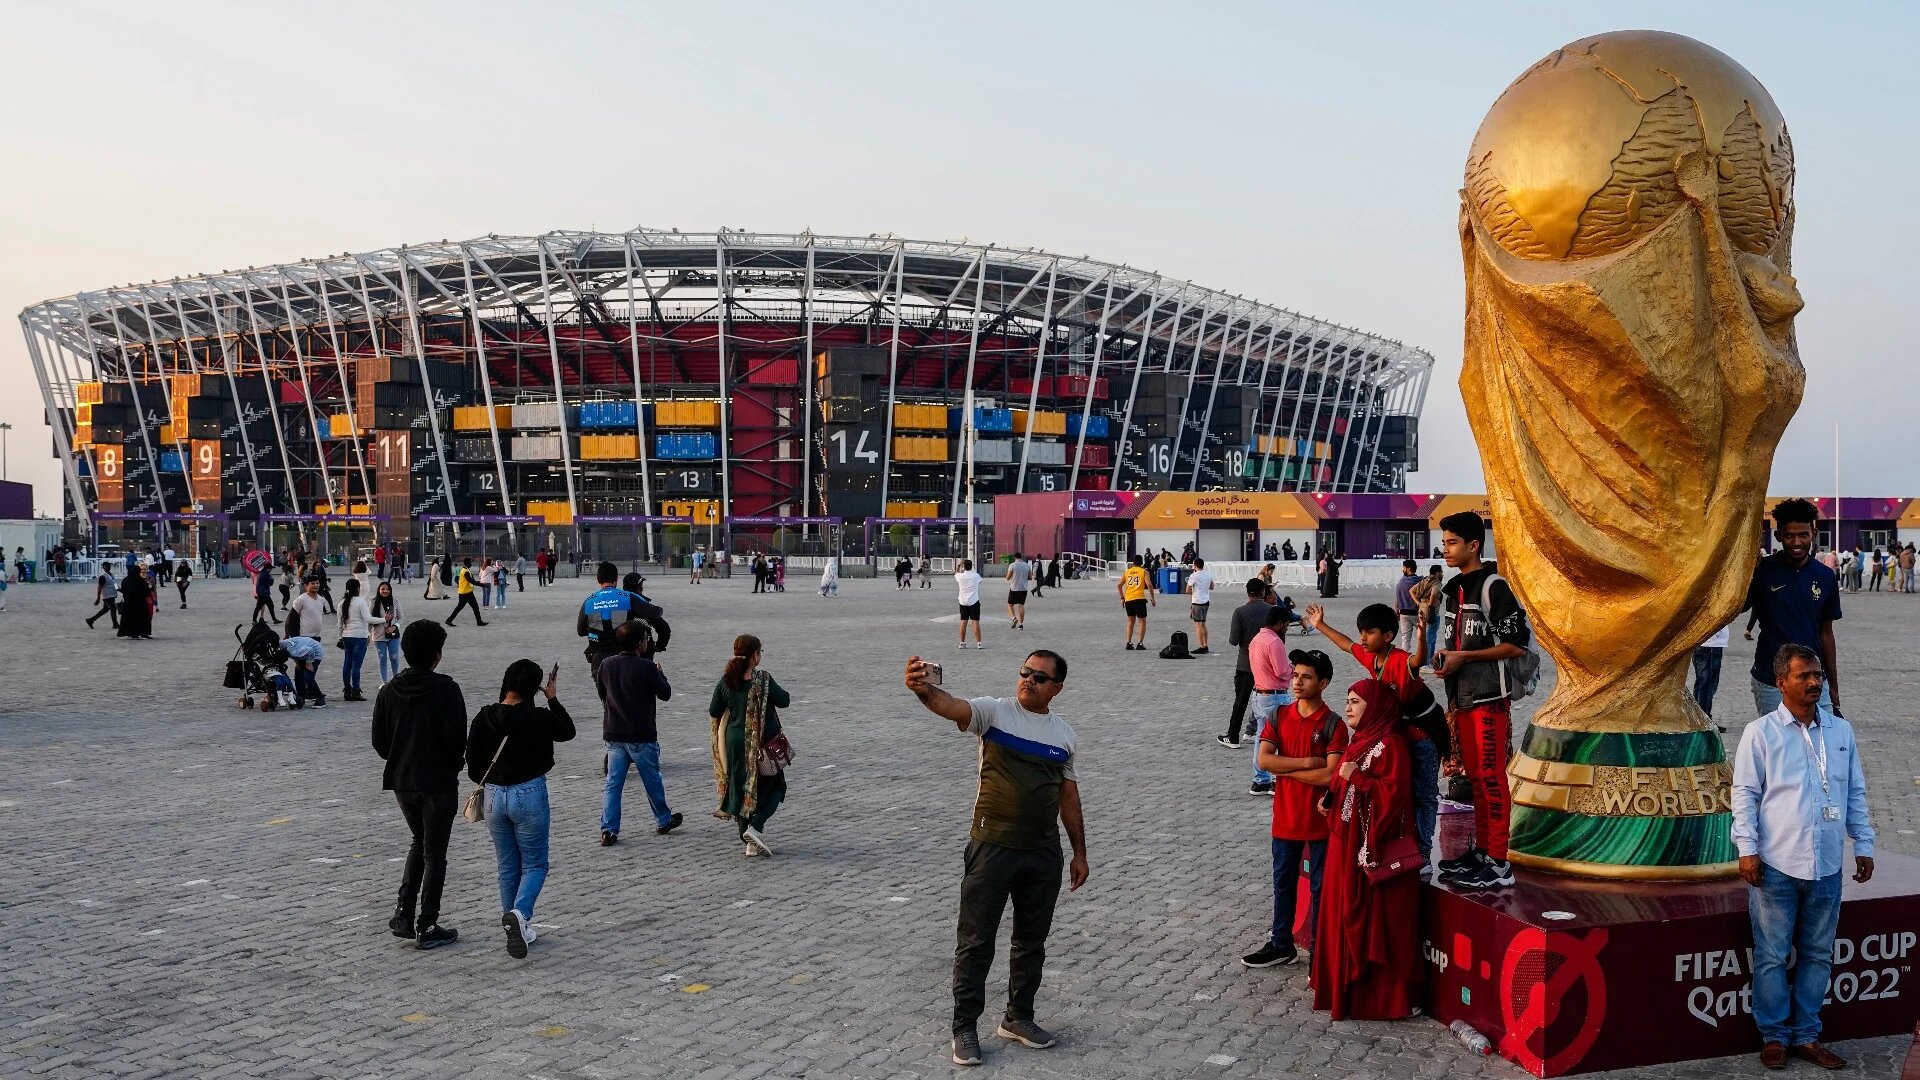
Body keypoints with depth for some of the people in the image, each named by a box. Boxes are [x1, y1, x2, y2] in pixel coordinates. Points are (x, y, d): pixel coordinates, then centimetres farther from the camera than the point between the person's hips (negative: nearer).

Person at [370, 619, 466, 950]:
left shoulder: (389, 691, 0)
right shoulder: (446, 689, -15)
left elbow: (379, 741, 2)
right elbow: (456, 739, -19)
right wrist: (452, 763, 1)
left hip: (401, 782, 5)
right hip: (439, 783, -5)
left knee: (419, 842, 24)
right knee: (434, 853, 6)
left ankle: (403, 913, 15)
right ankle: (427, 928, 8)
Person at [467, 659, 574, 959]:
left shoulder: (484, 718, -5)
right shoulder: (539, 718, -14)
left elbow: (473, 766, 1)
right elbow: (567, 731, 7)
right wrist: (553, 698, 14)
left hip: (494, 797, 4)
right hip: (530, 795, -4)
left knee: (508, 867, 17)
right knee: (534, 864, 7)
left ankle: (515, 927, 21)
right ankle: (519, 914, -18)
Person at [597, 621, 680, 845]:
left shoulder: (606, 665, -1)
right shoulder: (646, 667, -17)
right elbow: (665, 694, -7)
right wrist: (660, 675, 10)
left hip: (613, 734, 4)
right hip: (641, 735, -4)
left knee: (613, 783, 7)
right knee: (652, 780, 13)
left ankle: (608, 830, 0)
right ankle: (664, 821, 29)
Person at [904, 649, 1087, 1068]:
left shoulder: (1065, 733, 6)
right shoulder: (994, 711, -8)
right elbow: (951, 706, -29)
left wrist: (1079, 852, 16)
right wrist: (924, 690, -52)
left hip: (1044, 853, 4)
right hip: (992, 848, -4)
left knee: (1032, 940, 16)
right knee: (976, 941, 3)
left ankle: (1018, 1018, 32)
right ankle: (965, 1027, 15)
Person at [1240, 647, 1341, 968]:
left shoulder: (1333, 725, -11)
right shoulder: (1278, 716, 1)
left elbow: (1331, 775, -20)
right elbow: (1264, 760, -10)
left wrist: (1285, 769, -13)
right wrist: (1306, 763, -17)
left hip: (1321, 819, -4)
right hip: (1286, 817, 4)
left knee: (1321, 886, 8)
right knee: (1284, 882, 16)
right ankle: (1281, 944, 29)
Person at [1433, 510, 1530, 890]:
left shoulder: (1493, 586, -11)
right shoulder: (1456, 589, 16)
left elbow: (1517, 644, -14)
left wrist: (1463, 657, -15)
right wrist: (1445, 658, 10)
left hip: (1489, 699, -8)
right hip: (1463, 698, 8)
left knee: (1491, 778, -6)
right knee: (1475, 777, 12)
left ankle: (1498, 864, -2)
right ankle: (1481, 852, 20)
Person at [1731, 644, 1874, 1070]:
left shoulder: (1841, 730, 7)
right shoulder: (1760, 732, -5)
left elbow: (1856, 793, 13)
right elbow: (1745, 793, -5)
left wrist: (1864, 845, 10)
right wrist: (1747, 848, -10)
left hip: (1827, 865, 4)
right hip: (1776, 864, -4)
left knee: (1817, 954, 12)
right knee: (1772, 955, 4)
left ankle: (1806, 1034, 23)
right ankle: (1774, 1035, 16)